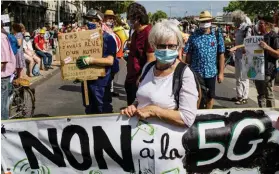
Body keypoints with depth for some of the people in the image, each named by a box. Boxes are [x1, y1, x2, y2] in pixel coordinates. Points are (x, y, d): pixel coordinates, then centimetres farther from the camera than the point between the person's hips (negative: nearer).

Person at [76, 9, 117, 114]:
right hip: (87, 80, 6)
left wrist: (90, 60, -28)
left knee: (104, 113, 5)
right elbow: (80, 53, 21)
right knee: (89, 111, 18)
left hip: (101, 82, -6)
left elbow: (110, 61, -18)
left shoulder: (108, 38, -10)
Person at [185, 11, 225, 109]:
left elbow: (221, 55, 0)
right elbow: (188, 54, -1)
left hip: (211, 72, 1)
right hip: (195, 72, -1)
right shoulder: (194, 36, -1)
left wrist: (221, 73, -3)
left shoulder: (217, 35, 0)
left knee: (210, 96, 14)